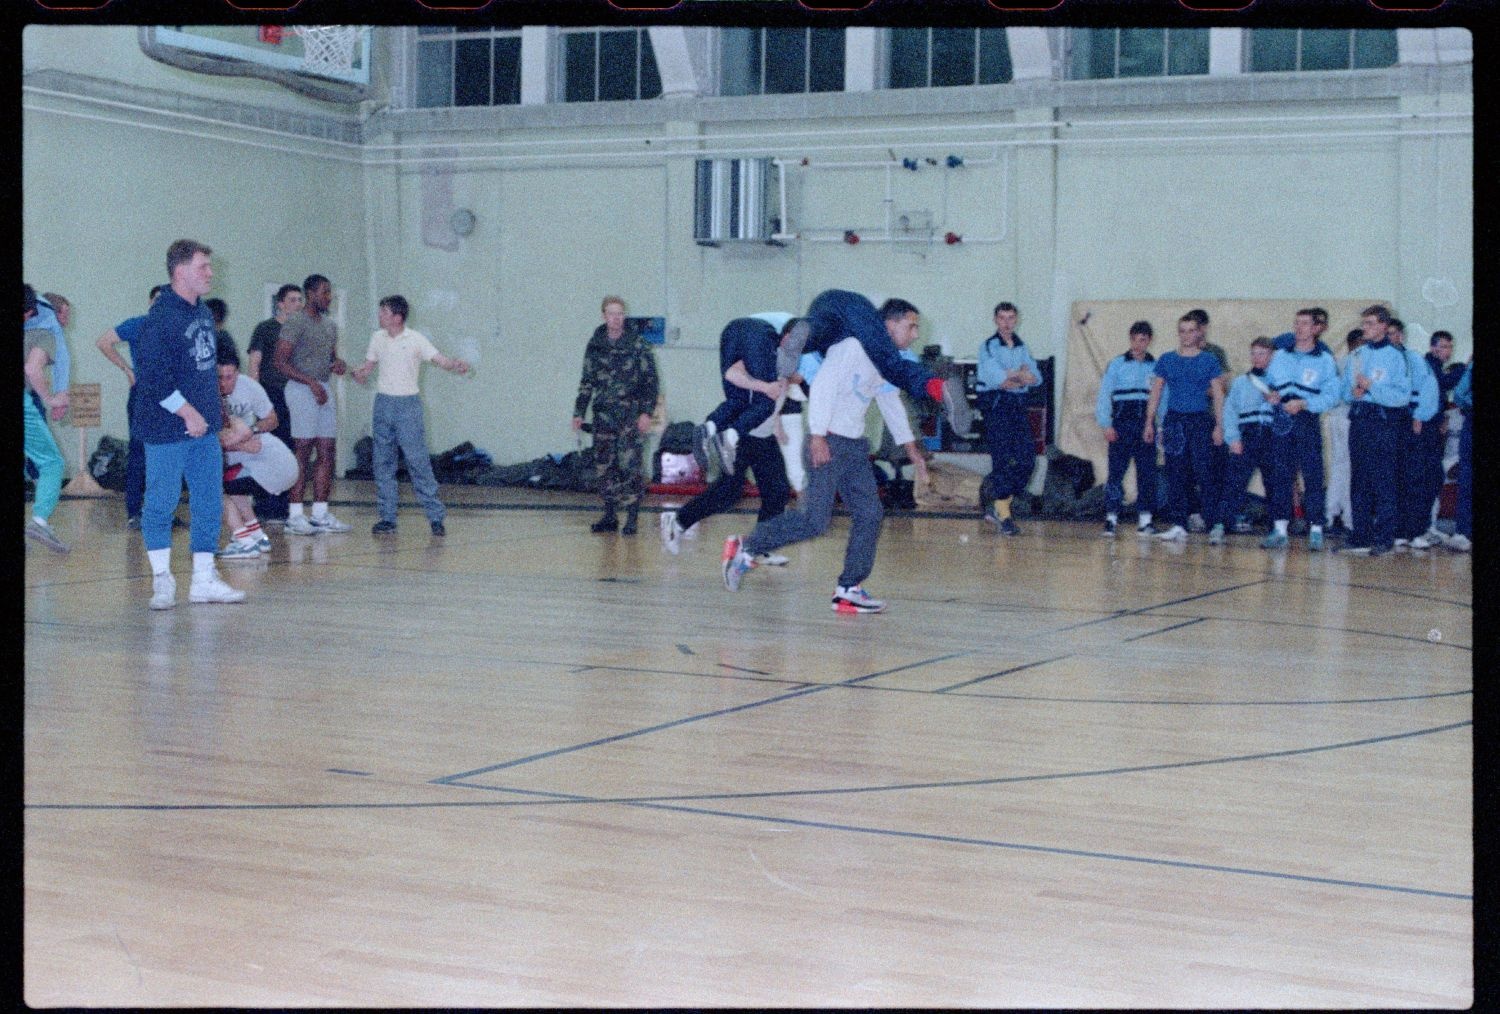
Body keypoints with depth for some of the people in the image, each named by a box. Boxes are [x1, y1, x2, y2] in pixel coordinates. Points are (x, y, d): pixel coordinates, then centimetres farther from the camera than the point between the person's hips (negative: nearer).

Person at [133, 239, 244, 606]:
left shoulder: (203, 312, 12)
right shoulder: (161, 318, -15)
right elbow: (152, 376, -21)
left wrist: (212, 409, 16)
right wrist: (188, 412, -18)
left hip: (204, 427, 8)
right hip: (167, 429, -8)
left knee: (209, 503, 9)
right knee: (161, 503, 0)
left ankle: (204, 580, 16)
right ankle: (162, 579, 11)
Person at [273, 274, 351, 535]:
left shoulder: (330, 326, 16)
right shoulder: (296, 324, -9)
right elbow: (280, 362, -14)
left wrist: (338, 365, 2)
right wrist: (311, 383, -19)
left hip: (324, 390, 8)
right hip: (301, 389, -8)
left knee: (326, 454, 5)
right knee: (303, 453, -9)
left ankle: (320, 513, 9)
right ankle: (295, 515, -6)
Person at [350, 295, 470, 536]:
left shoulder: (416, 339, -6)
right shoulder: (378, 338, 8)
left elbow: (439, 360, -11)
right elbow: (368, 365, 15)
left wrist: (456, 365, -32)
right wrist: (360, 373, -8)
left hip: (408, 404, -5)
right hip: (383, 402, 5)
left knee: (418, 461, -8)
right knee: (383, 463, 4)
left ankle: (435, 516, -4)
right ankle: (387, 518, 10)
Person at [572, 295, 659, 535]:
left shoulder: (637, 343, -3)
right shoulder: (595, 344, 7)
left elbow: (651, 380, -2)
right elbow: (587, 381, 15)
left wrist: (646, 412, -10)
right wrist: (579, 412, 10)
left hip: (631, 413, -4)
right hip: (604, 414, 4)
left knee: (629, 465, -11)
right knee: (604, 466, 5)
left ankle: (631, 519, -5)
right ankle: (609, 517, 15)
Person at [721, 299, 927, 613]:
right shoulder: (855, 347, -13)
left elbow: (891, 404, 27)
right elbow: (823, 385, -20)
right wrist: (818, 436, -25)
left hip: (855, 446, 9)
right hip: (829, 442, -9)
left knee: (870, 514, 0)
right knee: (815, 519, -15)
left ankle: (848, 589, 7)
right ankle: (746, 548, 0)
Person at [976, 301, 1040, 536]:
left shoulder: (1021, 347, 14)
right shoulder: (989, 346, -4)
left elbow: (1036, 377, 3)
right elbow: (998, 379, -16)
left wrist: (1010, 376, -13)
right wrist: (1021, 375, -5)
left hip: (1018, 405, 6)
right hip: (996, 404, -6)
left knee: (1027, 459, 0)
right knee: (1002, 459, -7)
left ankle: (998, 507, 10)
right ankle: (1003, 516, -2)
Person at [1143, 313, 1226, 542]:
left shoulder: (1209, 360, 3)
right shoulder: (1166, 360, 8)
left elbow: (1218, 394, 3)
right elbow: (1156, 392, 11)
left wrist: (1219, 426, -5)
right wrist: (1149, 422, 5)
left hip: (1201, 421, -3)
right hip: (1174, 421, 3)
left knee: (1205, 474, -9)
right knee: (1175, 476, 4)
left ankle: (1216, 524, -7)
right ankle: (1178, 525, 9)